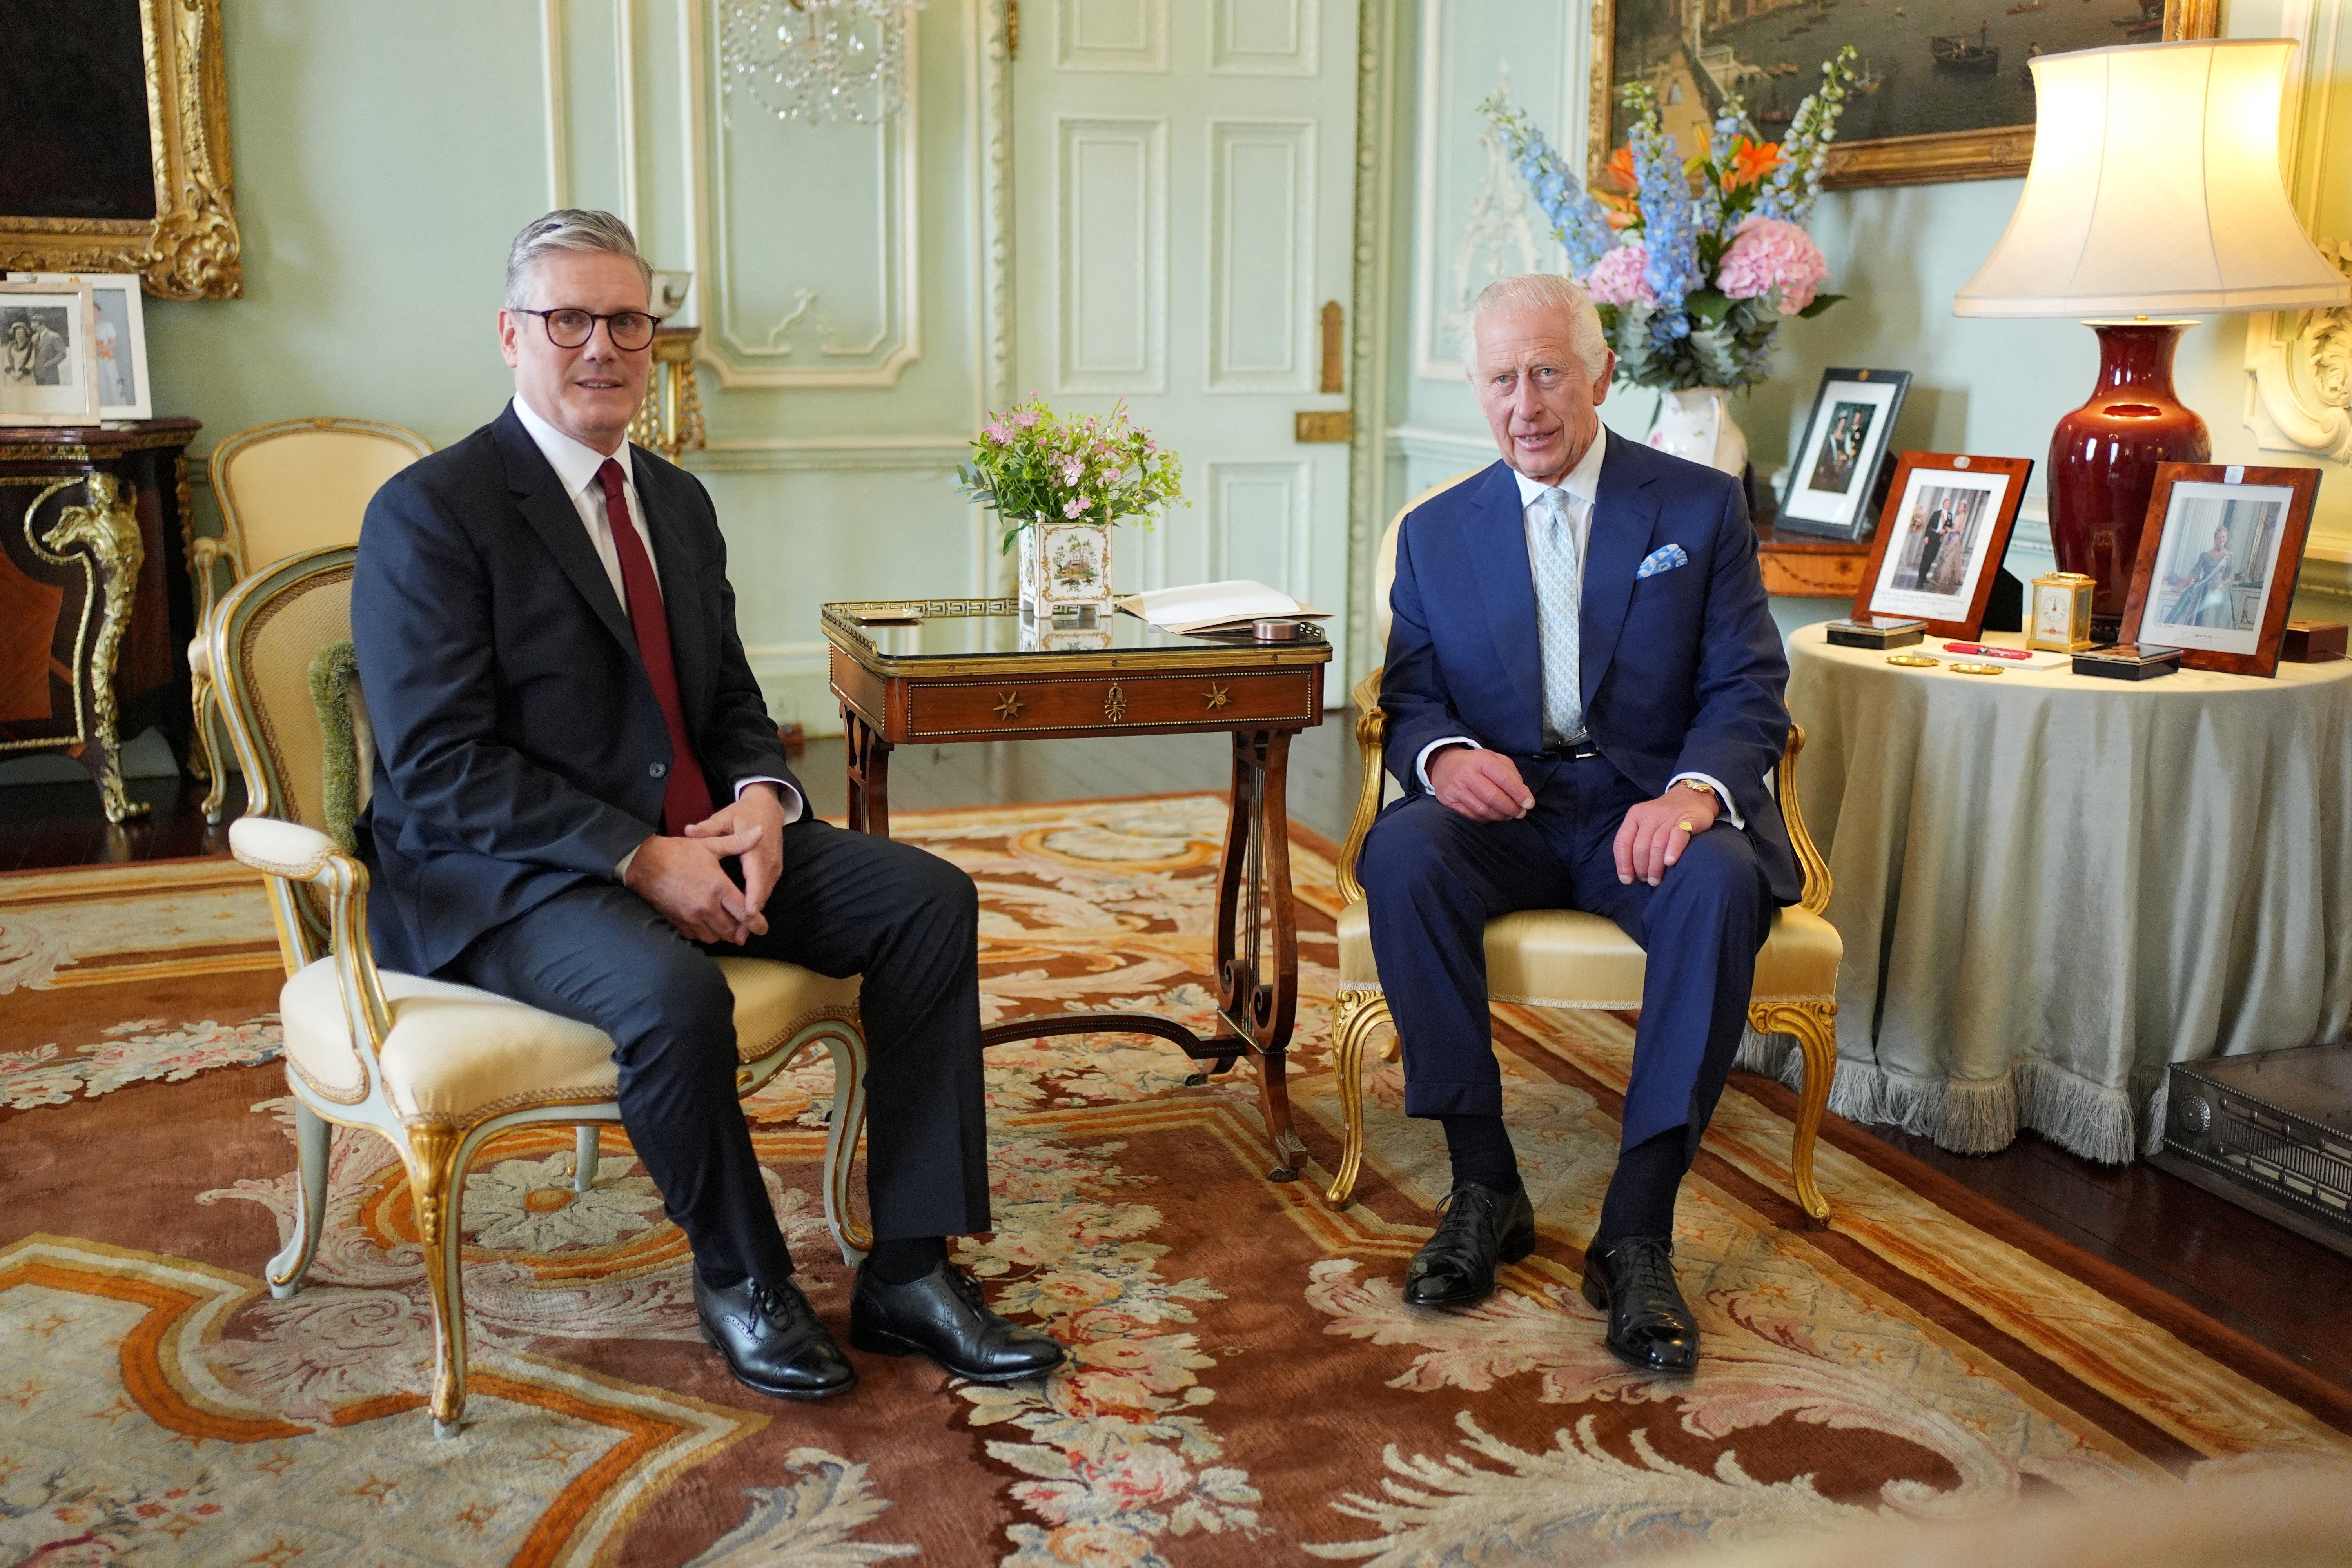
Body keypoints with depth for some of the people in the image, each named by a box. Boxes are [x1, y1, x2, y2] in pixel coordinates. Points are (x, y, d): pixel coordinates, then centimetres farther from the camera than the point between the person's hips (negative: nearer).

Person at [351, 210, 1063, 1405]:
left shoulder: (677, 501, 15)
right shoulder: (431, 513, -9)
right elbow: (440, 772, -16)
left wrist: (762, 802, -7)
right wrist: (641, 858, -23)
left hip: (693, 840, 7)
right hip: (508, 880, -7)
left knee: (929, 899, -11)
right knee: (673, 991, -36)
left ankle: (910, 1271, -8)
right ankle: (739, 1280, -6)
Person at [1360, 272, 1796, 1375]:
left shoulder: (1701, 508, 5)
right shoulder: (1437, 532, 11)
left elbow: (1748, 689, -1)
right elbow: (1410, 696, 7)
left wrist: (1695, 790, -24)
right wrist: (1442, 754, -19)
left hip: (1651, 807, -1)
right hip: (1504, 810, 2)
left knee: (1720, 882, -35)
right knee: (1400, 855, -31)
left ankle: (1637, 1229, -28)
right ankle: (1484, 1185, -20)